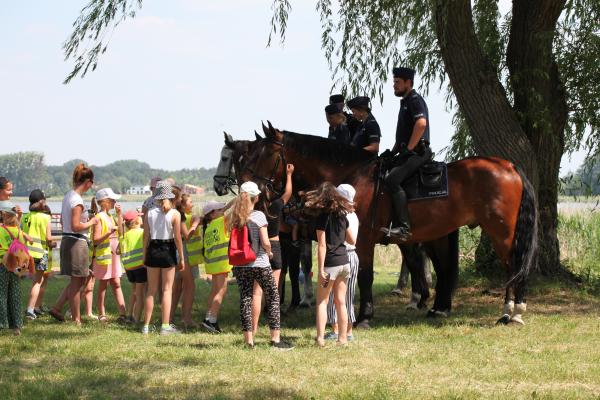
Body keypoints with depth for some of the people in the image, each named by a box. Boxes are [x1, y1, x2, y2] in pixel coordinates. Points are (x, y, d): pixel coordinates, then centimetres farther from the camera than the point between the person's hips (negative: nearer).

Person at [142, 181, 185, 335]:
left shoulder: (150, 213, 0)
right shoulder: (175, 214, -8)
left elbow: (146, 237, 2)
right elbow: (177, 238, -8)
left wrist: (145, 256, 10)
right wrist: (181, 258, -1)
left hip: (153, 250, 3)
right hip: (168, 251, -3)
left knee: (151, 290, 11)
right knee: (167, 289, 4)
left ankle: (146, 326, 11)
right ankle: (165, 326, 2)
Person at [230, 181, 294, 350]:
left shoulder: (235, 217, 2)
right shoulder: (258, 216, -11)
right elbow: (265, 242, -15)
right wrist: (269, 252, 4)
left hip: (240, 265, 4)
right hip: (260, 264, -4)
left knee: (245, 299, 8)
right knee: (273, 298, 7)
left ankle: (249, 339, 7)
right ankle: (275, 339, 4)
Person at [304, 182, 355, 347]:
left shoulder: (323, 217, -11)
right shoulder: (342, 215, 7)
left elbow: (322, 245, -14)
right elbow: (352, 240, 15)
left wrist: (321, 269, -14)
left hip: (330, 264, -6)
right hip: (344, 262, 6)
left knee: (322, 301, 2)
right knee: (341, 302, 11)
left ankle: (320, 337, -6)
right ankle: (343, 337, 13)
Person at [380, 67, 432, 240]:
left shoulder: (414, 99, -7)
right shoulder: (405, 102, 25)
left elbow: (421, 123, -24)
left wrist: (408, 149, -22)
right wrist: (392, 152, 17)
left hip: (417, 152, -11)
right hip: (408, 153, 11)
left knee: (392, 179, -27)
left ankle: (403, 227, -31)